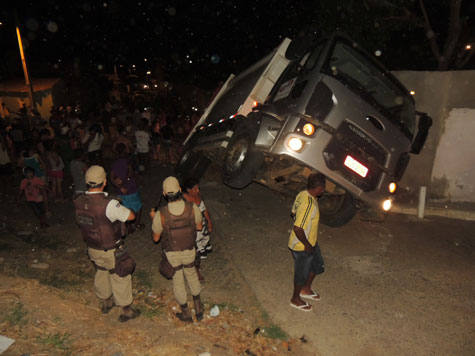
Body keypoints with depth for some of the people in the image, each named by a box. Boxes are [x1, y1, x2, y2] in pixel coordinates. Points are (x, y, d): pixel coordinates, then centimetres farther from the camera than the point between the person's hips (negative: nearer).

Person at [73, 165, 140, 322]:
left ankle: (106, 302, 50)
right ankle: (126, 311, 30)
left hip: (92, 249, 6)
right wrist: (121, 207, 0)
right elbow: (131, 216, -21)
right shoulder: (109, 205, -31)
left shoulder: (79, 201, -11)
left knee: (101, 273, 28)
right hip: (111, 250, -6)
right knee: (120, 278, 13)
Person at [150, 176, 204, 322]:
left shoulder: (160, 215, -28)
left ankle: (186, 313, 40)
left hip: (172, 253, -1)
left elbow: (156, 238, -10)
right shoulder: (192, 208, -25)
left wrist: (153, 219, 3)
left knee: (178, 280, 21)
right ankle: (198, 307, 39)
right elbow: (199, 227, -4)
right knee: (191, 273, 30)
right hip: (189, 251, 2)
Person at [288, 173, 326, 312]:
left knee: (317, 265, 27)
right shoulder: (309, 205, -35)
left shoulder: (302, 194, -6)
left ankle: (306, 289, 49)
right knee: (302, 273, 14)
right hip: (302, 247, -9)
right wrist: (307, 244, -21)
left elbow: (294, 213, 9)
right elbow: (297, 228, -35)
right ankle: (295, 299, 39)